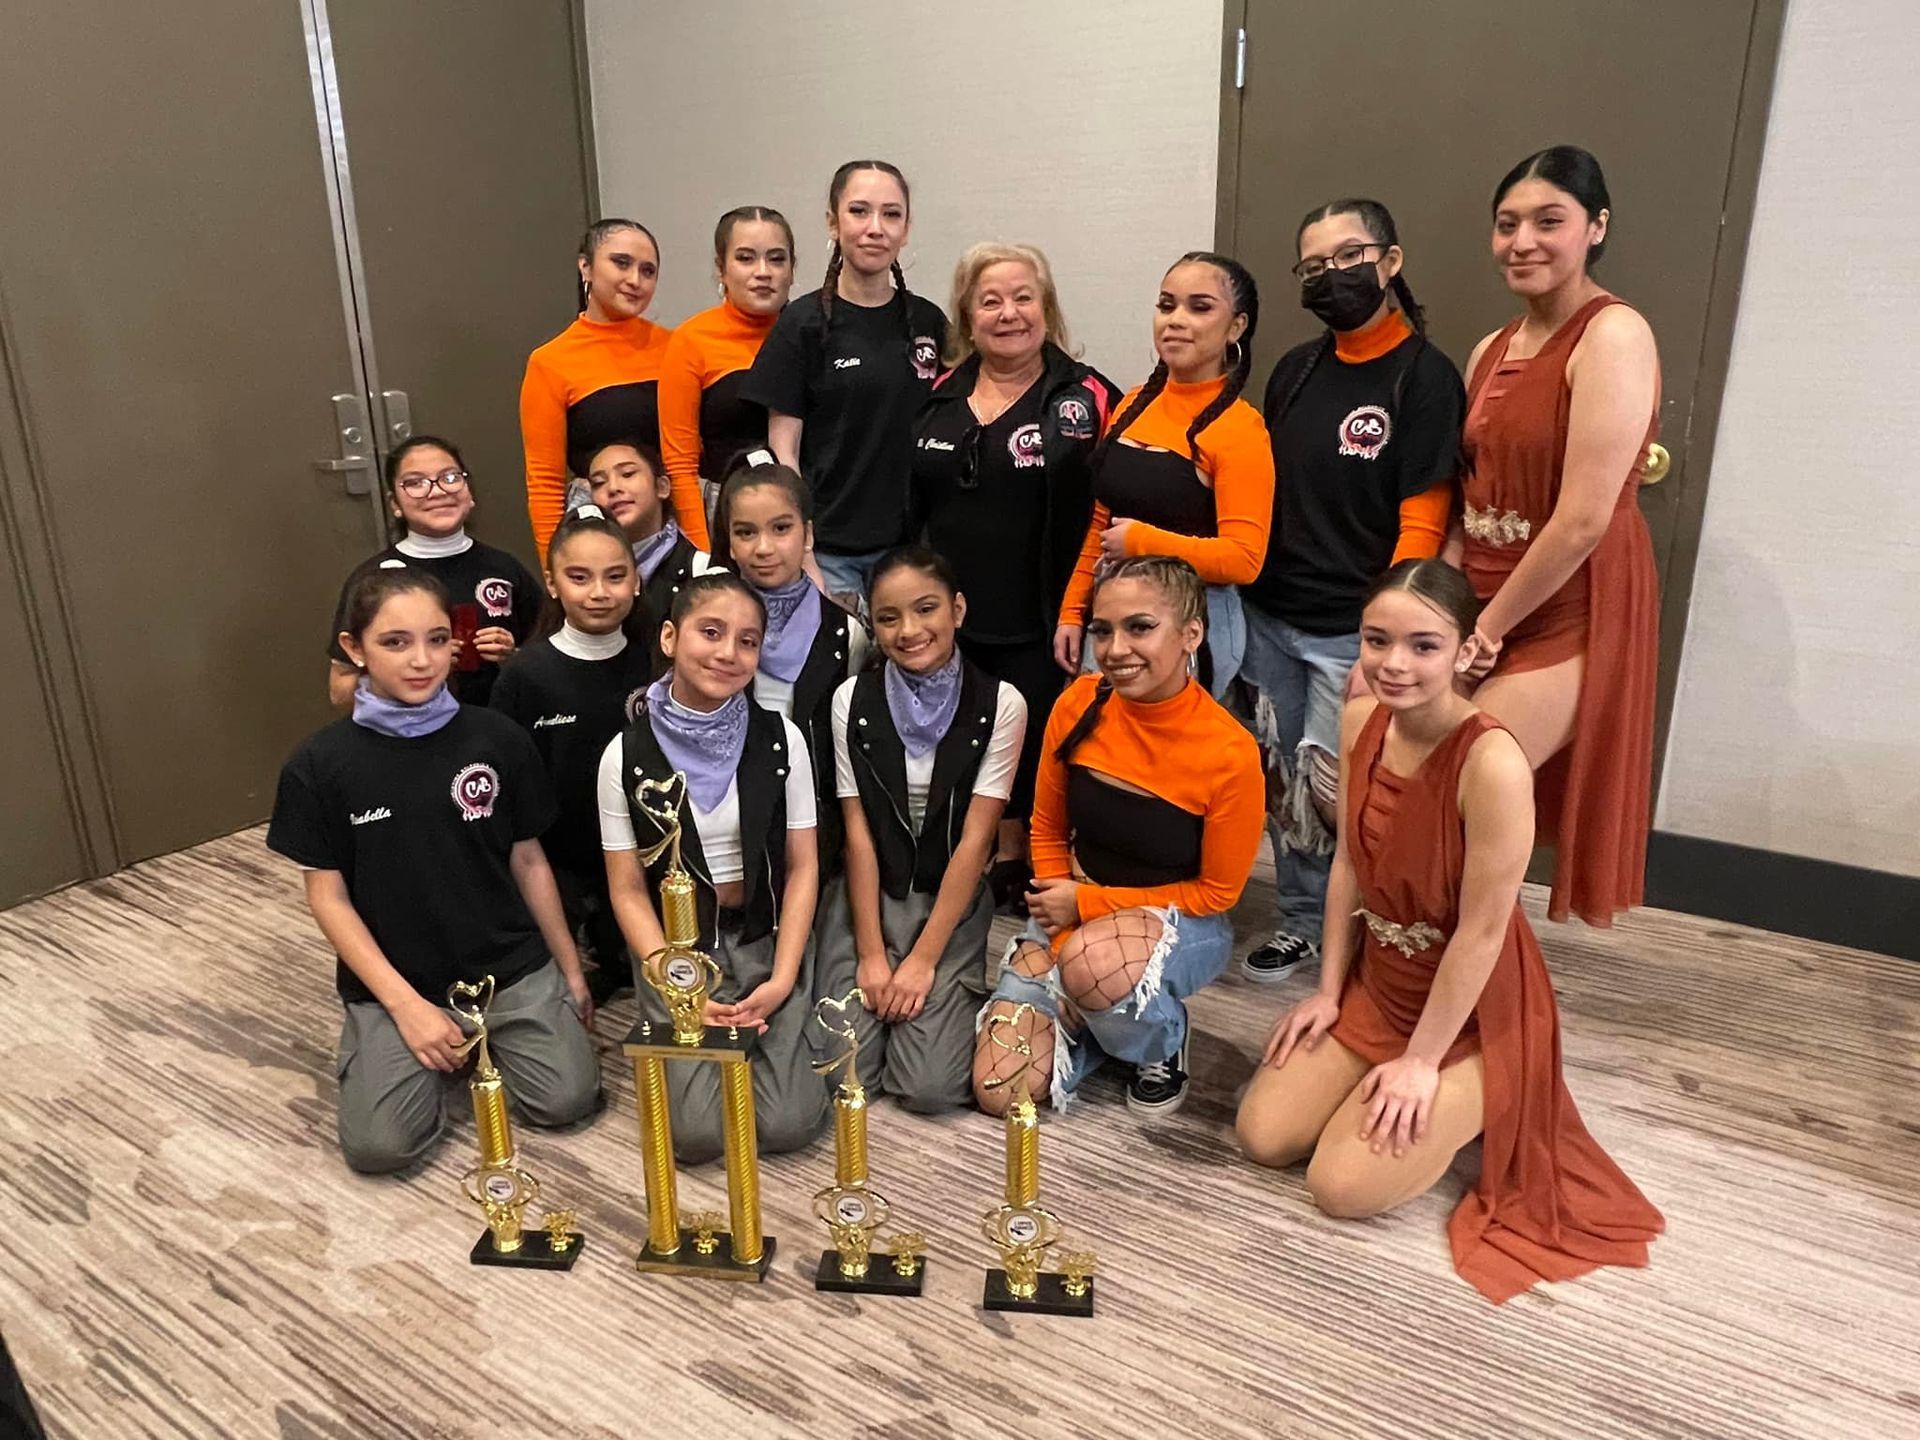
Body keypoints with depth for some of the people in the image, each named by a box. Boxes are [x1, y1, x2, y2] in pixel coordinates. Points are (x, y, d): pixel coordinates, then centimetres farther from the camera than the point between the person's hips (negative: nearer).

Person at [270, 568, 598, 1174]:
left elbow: (528, 860, 4)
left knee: (568, 1099, -15)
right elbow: (328, 898, -4)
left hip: (510, 966, 1)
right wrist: (405, 1004, -12)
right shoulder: (319, 764, -8)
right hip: (394, 980, -1)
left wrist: (570, 969, 8)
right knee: (379, 1144, -17)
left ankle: (482, 1040, 16)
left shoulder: (497, 739, -5)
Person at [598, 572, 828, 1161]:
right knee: (699, 1132, -16)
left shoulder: (780, 740, -4)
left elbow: (801, 867, 0)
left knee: (790, 1123, -15)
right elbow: (628, 890, -3)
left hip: (764, 940, 1)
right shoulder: (627, 755, -6)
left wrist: (782, 979, -11)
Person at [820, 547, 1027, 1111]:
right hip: (870, 896, 2)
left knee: (930, 1085, -15)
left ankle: (954, 991, 14)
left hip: (952, 902, -1)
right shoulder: (853, 700, -3)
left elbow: (974, 839, -11)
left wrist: (923, 959, -14)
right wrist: (871, 954, -10)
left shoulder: (1000, 705, -9)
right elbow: (858, 832, -5)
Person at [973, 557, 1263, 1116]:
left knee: (1095, 962, -39)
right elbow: (1048, 832, 1)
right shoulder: (1079, 705, -12)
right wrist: (1065, 943, -10)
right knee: (999, 1091, -12)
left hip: (1181, 924, -3)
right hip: (1073, 914, 3)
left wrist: (1088, 903, -15)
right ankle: (1100, 1017, 18)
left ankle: (1165, 1043, -3)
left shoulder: (1230, 751, -22)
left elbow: (1216, 892, -11)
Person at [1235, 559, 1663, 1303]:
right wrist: (1327, 990, 4)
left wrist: (1422, 1060, -15)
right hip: (1378, 981, 6)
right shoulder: (1360, 723, -9)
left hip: (1471, 1006, -6)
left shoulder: (1493, 763, -32)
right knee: (1262, 1136, 2)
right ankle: (1387, 1088, 23)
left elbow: (1483, 929, -24)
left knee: (1343, 1186, -12)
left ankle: (1472, 1108, 14)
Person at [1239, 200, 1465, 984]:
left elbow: (1422, 523, -11)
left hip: (1351, 633, -5)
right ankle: (1300, 920, 30)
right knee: (1281, 780, 12)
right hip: (1267, 617, 6)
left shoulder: (1425, 378, -6)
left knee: (1331, 788, -2)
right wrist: (1236, 595, 7)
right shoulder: (1294, 370, 11)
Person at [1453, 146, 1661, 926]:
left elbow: (1582, 521, -21)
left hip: (1568, 614, -8)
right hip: (1483, 602, 8)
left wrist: (1490, 627, -13)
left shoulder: (1613, 336, -15)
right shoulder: (1492, 350, 11)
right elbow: (1470, 501, 11)